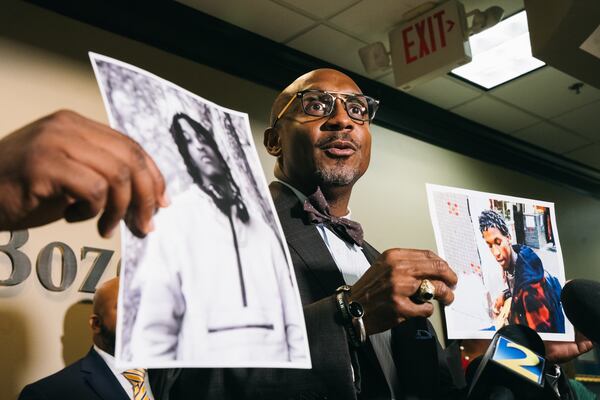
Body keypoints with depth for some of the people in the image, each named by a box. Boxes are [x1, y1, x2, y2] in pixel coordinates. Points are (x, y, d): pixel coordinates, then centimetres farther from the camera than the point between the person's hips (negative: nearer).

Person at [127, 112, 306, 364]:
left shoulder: (258, 222, 15)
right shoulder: (173, 219, 5)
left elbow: (290, 308, 11)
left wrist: (300, 359, 3)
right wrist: (154, 362, -12)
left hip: (273, 355, 3)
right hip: (209, 356, -3)